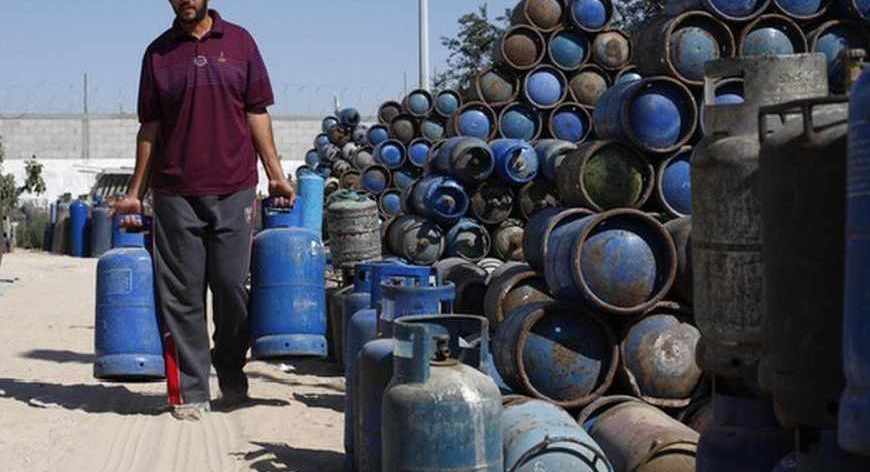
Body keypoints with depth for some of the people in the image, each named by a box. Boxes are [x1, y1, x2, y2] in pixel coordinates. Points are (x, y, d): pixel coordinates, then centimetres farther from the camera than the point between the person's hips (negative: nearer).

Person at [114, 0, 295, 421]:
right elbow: (150, 127, 10)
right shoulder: (158, 53, 8)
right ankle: (190, 390, 8)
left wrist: (276, 175, 3)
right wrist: (136, 191, 7)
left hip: (234, 190, 0)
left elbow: (256, 113, 9)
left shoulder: (238, 42, 8)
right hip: (175, 193, 0)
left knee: (232, 287, 3)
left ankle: (232, 376, 22)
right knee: (183, 294, 1)